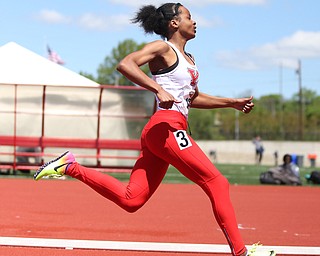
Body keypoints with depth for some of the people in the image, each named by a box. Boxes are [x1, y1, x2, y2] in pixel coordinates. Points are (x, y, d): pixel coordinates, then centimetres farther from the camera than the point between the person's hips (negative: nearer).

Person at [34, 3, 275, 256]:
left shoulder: (189, 59, 25)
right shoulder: (163, 48, -3)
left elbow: (193, 98, 36)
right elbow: (125, 64, -18)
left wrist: (232, 102, 29)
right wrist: (159, 89, -27)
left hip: (158, 133, 10)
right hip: (167, 126, -10)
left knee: (130, 199, 2)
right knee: (217, 184, -8)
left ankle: (69, 166, 6)